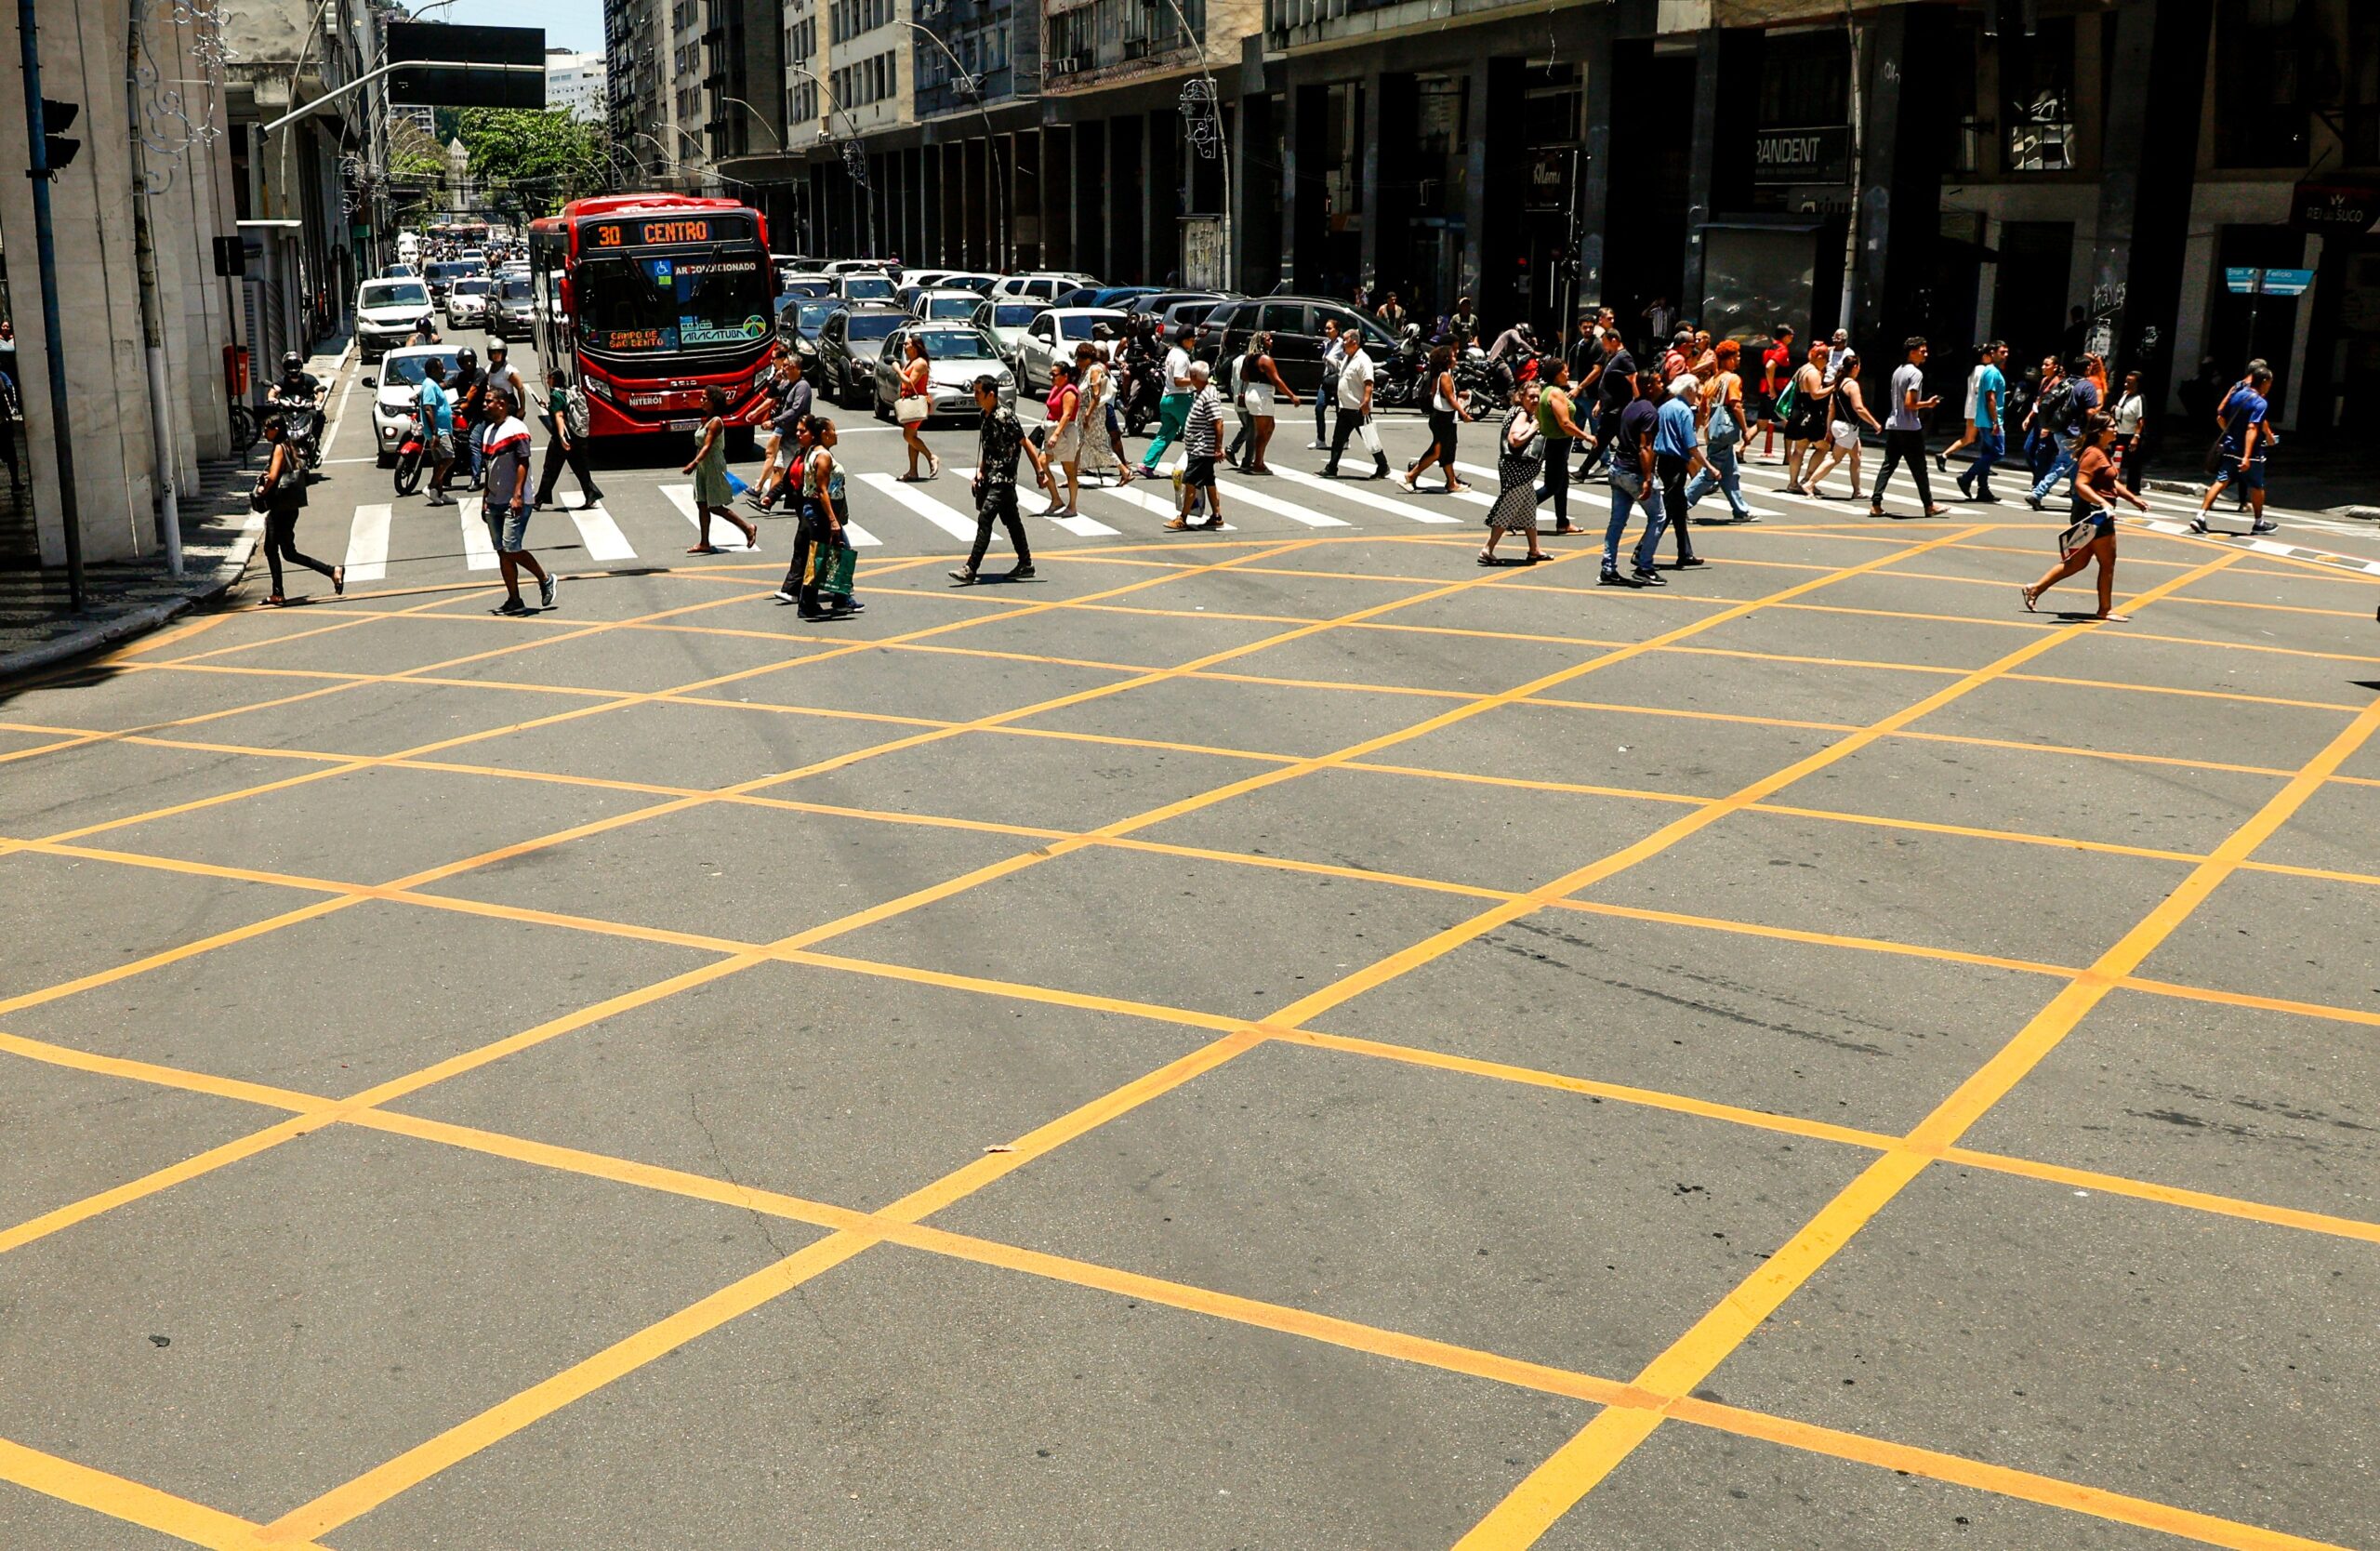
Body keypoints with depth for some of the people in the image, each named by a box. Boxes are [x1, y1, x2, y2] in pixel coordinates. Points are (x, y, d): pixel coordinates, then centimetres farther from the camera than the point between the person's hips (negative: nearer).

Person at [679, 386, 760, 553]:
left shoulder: (716, 422, -17)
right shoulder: (707, 420, 11)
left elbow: (707, 446, -26)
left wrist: (694, 463, -36)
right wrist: (695, 464, 22)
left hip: (714, 466, -9)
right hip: (703, 467, 9)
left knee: (716, 507, -4)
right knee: (702, 505, 6)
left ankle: (748, 528, 8)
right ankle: (704, 543, 9)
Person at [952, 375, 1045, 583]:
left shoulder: (1005, 416, -15)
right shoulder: (986, 416, 10)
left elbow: (1026, 444, -12)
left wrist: (1040, 470, -12)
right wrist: (980, 472, 10)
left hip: (1003, 478, -9)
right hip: (991, 478, 9)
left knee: (985, 519, -14)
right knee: (1011, 520, 15)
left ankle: (971, 570, -17)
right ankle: (1025, 564, 26)